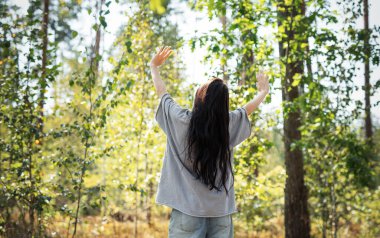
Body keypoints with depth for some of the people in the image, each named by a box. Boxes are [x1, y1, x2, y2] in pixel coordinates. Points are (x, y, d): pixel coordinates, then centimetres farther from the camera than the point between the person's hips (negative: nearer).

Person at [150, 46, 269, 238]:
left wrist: (154, 67, 31)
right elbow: (249, 107, 21)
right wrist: (264, 91, 42)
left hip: (187, 208, -2)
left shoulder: (181, 120, -7)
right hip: (220, 210, 2)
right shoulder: (229, 123, -1)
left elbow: (161, 92, 12)